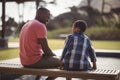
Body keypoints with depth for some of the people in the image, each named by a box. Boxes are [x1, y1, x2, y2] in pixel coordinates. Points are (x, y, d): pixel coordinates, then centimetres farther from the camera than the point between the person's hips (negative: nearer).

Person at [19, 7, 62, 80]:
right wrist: (54, 55, 5)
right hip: (34, 61, -9)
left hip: (24, 61, 9)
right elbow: (46, 49, -17)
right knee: (60, 62, 3)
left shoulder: (26, 25, 15)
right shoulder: (40, 26, -14)